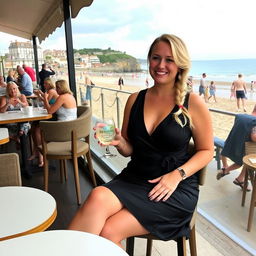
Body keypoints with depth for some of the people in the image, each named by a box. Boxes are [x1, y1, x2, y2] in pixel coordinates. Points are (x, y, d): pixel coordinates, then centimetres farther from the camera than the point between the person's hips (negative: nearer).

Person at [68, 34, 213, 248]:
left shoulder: (193, 103, -4)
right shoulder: (135, 100, 5)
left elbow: (206, 151, 2)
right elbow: (129, 150, 12)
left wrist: (177, 174, -13)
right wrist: (118, 142, -12)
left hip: (176, 189, -3)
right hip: (134, 179, 3)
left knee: (108, 232, -22)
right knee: (97, 197, -30)